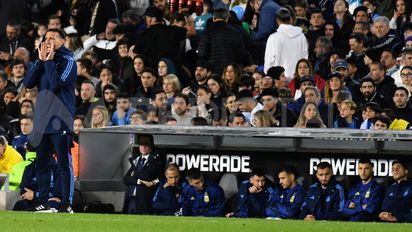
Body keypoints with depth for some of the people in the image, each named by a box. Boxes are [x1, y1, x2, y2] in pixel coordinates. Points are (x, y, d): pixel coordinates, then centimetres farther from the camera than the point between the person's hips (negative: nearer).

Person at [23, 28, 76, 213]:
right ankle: (42, 202, 12)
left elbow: (57, 84, -17)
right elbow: (28, 83, 3)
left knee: (63, 164, -6)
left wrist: (49, 61, -10)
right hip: (41, 121, 6)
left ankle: (65, 203, -5)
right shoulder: (42, 61, 16)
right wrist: (41, 61, -3)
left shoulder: (68, 61, -2)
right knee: (42, 164, 7)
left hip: (60, 121, -6)